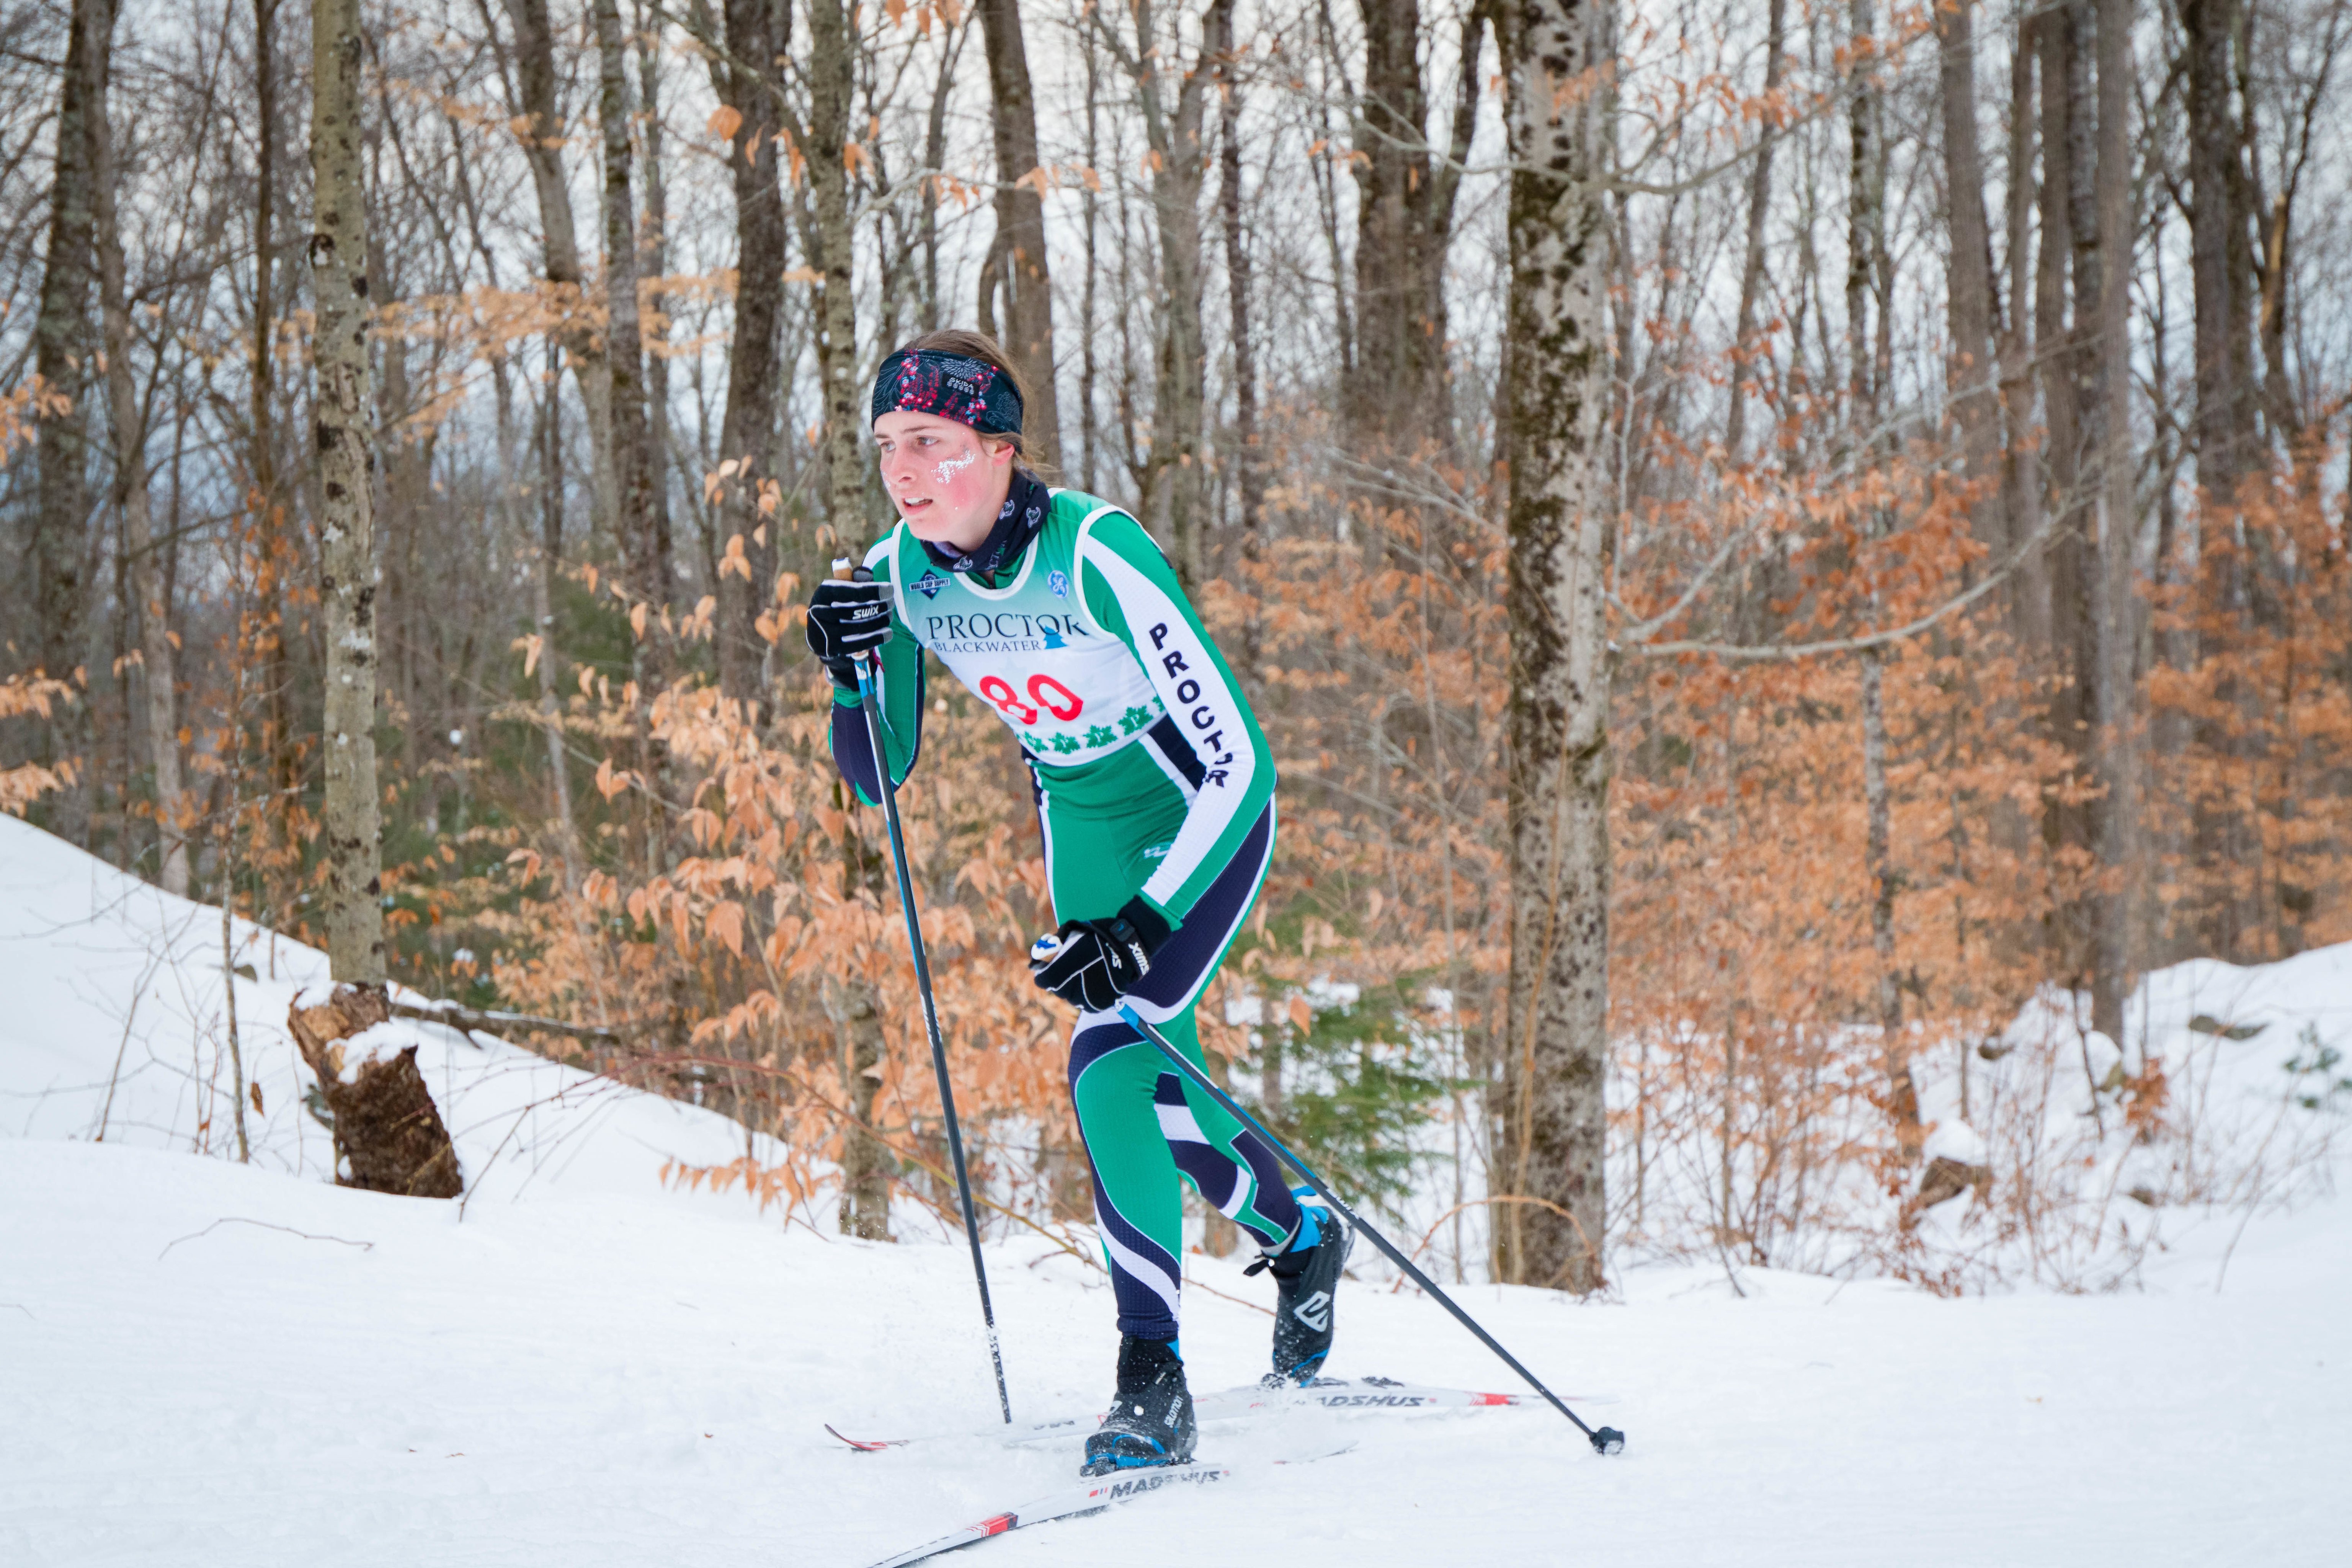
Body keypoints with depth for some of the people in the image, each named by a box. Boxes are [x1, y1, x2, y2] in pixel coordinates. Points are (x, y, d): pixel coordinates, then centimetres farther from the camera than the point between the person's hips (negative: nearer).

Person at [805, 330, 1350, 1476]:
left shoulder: (1095, 554, -31)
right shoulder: (900, 574, -13)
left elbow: (1235, 764, -30)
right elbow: (877, 778, -2)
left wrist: (1143, 926, -38)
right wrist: (854, 674, -22)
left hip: (1203, 816, -6)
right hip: (1081, 819, 6)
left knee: (1110, 1060, -23)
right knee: (1155, 1090, 9)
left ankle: (1151, 1383, -17)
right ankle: (1300, 1239, 40)